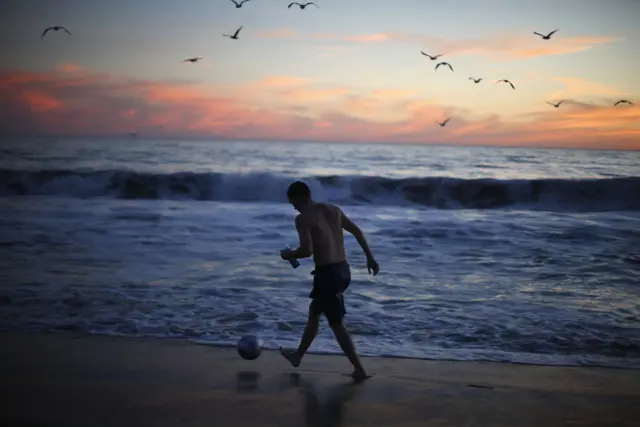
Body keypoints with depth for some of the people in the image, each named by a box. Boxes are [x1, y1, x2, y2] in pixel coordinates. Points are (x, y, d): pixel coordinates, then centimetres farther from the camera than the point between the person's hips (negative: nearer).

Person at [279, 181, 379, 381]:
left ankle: (359, 370, 1)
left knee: (337, 324, 1)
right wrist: (370, 257, 17)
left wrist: (290, 255, -2)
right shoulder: (333, 209, 11)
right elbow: (357, 231, 12)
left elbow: (307, 250, -22)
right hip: (343, 270, 8)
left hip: (328, 274, -8)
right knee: (314, 311, 25)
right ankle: (298, 355, 40)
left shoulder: (303, 218, -11)